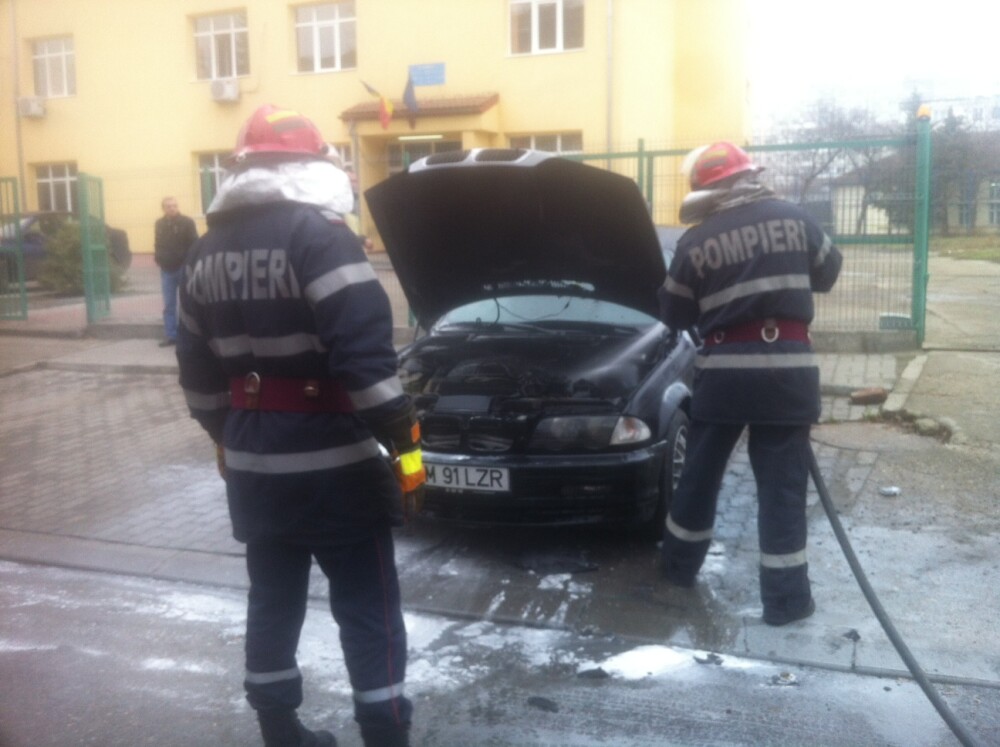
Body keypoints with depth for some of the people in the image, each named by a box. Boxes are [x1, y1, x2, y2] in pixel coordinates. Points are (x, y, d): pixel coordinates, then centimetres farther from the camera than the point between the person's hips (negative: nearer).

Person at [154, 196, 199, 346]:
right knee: (169, 305, 7)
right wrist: (157, 258, 4)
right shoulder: (159, 224, 8)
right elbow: (158, 244, 18)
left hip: (184, 268, -4)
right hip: (167, 270, 4)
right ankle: (170, 335, 12)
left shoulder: (187, 222, -6)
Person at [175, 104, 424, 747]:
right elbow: (366, 353, -22)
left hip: (250, 461, 7)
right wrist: (405, 442, -17)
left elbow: (198, 367, 15)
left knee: (272, 598, 19)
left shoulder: (208, 251, 10)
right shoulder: (317, 234, -14)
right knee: (368, 609, 5)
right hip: (330, 462, -7)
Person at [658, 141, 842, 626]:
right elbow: (828, 272, 16)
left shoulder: (696, 241, 0)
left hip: (722, 369, 1)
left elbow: (674, 314, 7)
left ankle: (679, 565, 31)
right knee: (782, 485, 5)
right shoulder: (792, 218, 2)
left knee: (700, 473, 16)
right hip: (785, 368, 0)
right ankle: (785, 597, 10)